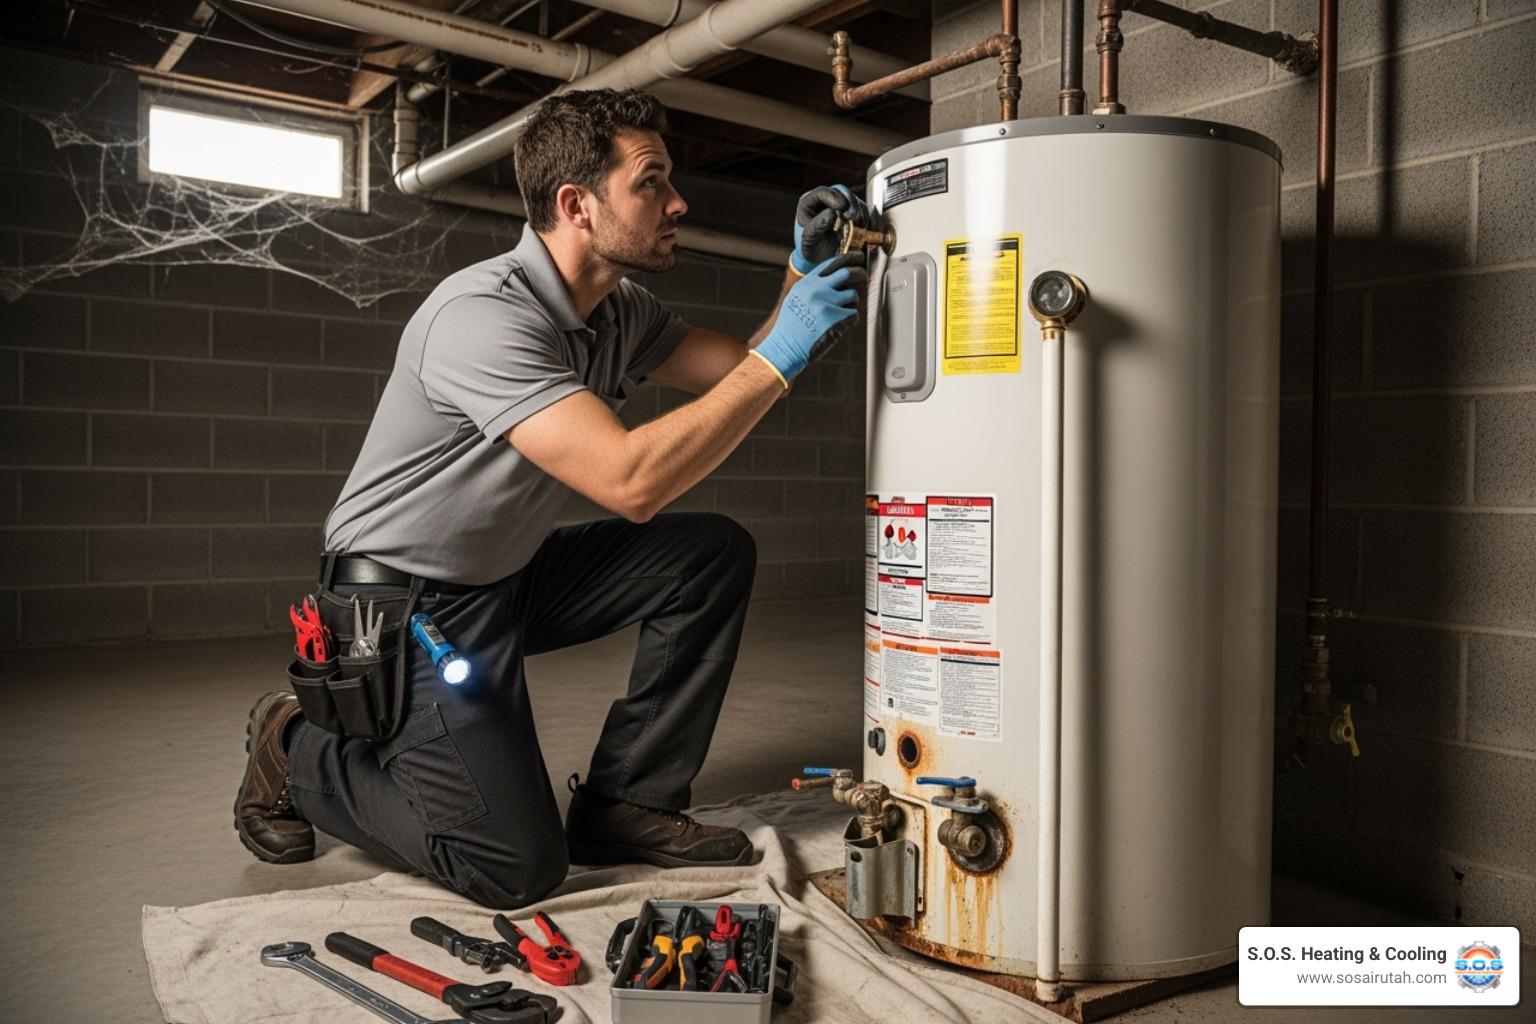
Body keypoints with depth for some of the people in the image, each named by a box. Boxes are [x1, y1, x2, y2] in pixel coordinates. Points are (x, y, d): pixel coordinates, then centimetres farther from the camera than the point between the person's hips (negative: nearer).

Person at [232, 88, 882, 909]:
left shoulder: (619, 311, 1)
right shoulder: (483, 313, -28)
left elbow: (742, 373, 5)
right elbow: (631, 482, -37)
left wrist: (804, 277, -11)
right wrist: (778, 357, -33)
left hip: (507, 580, 9)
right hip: (406, 607, -9)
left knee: (715, 552, -4)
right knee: (517, 864, -15)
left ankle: (626, 807, 4)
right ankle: (296, 750, 9)